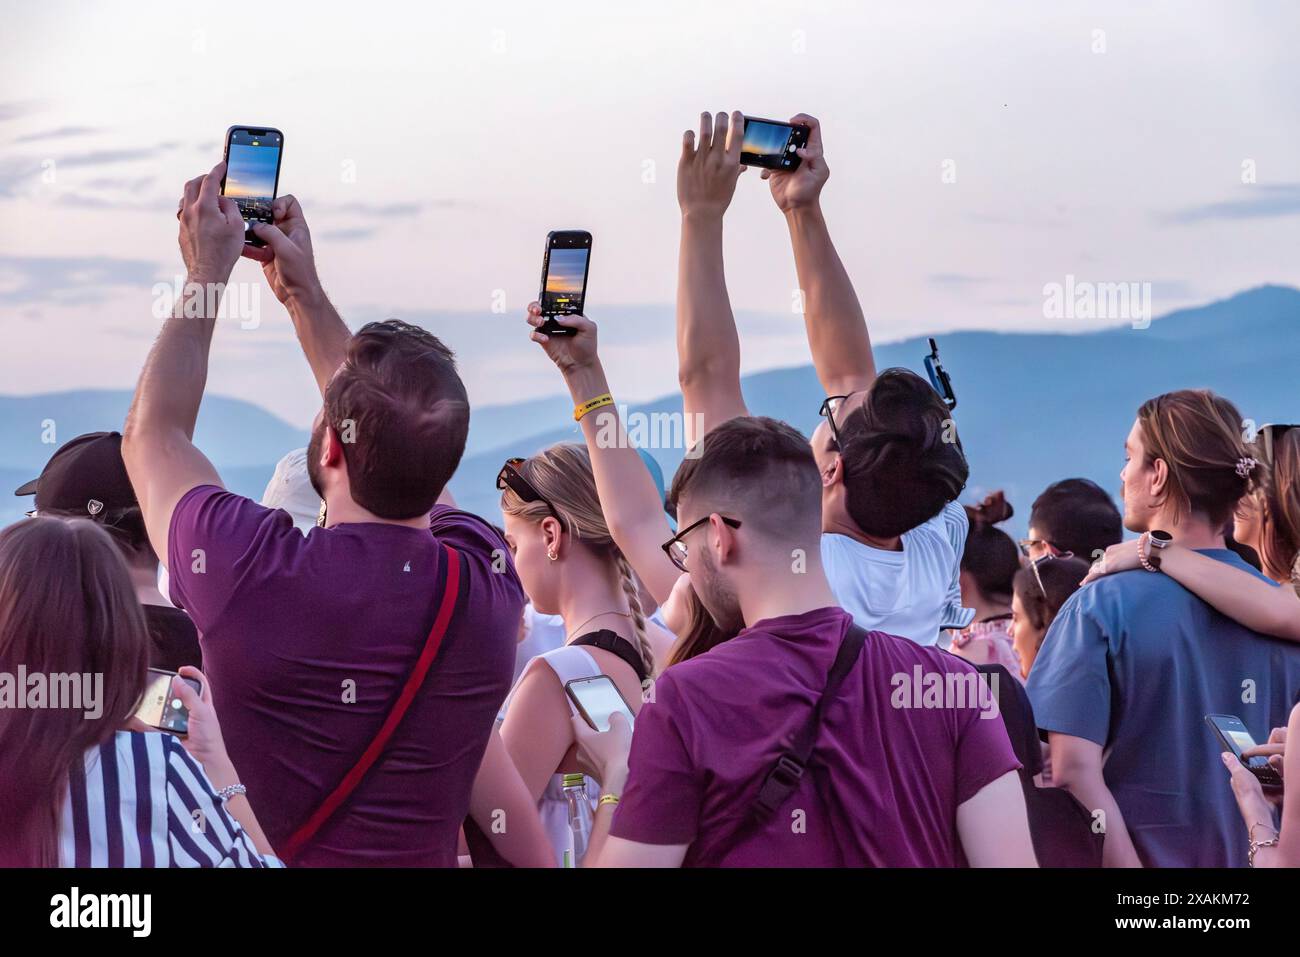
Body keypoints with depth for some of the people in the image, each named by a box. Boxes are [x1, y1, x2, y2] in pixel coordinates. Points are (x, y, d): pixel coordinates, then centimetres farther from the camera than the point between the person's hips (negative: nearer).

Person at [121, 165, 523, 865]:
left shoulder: (249, 572, -25)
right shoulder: (489, 583, -16)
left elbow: (153, 432, -4)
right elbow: (403, 443, 4)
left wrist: (206, 274, 5)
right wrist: (303, 290, 11)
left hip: (258, 860, -2)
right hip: (424, 856, 2)